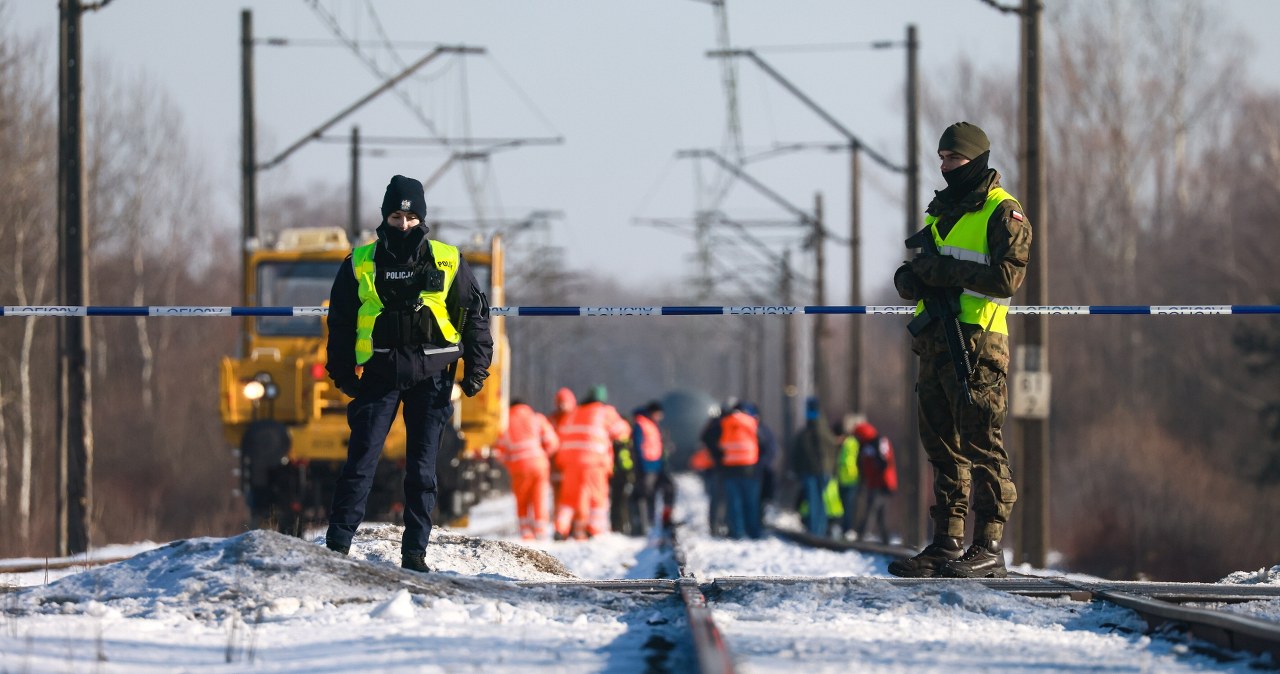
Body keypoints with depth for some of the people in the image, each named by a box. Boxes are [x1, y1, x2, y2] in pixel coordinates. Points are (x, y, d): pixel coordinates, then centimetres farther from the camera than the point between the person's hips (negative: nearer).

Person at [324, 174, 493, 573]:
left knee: (422, 469, 2)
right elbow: (340, 320, 10)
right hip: (379, 375, 0)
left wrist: (476, 367, 4)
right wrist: (342, 371, 3)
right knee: (361, 461, -6)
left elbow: (475, 314, 9)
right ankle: (336, 546, -4)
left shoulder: (447, 263, 3)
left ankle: (414, 553, 7)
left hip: (431, 376, 0)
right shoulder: (361, 264, 3)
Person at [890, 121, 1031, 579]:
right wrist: (910, 278, 0)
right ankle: (946, 545, 9)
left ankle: (989, 548, -9)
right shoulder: (941, 211, 22)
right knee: (942, 447, 7)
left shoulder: (1002, 212, -3)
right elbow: (914, 278, 24)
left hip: (977, 343, -8)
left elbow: (1007, 278, -15)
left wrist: (945, 271, -17)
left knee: (981, 445, -8)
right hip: (936, 344, 8)